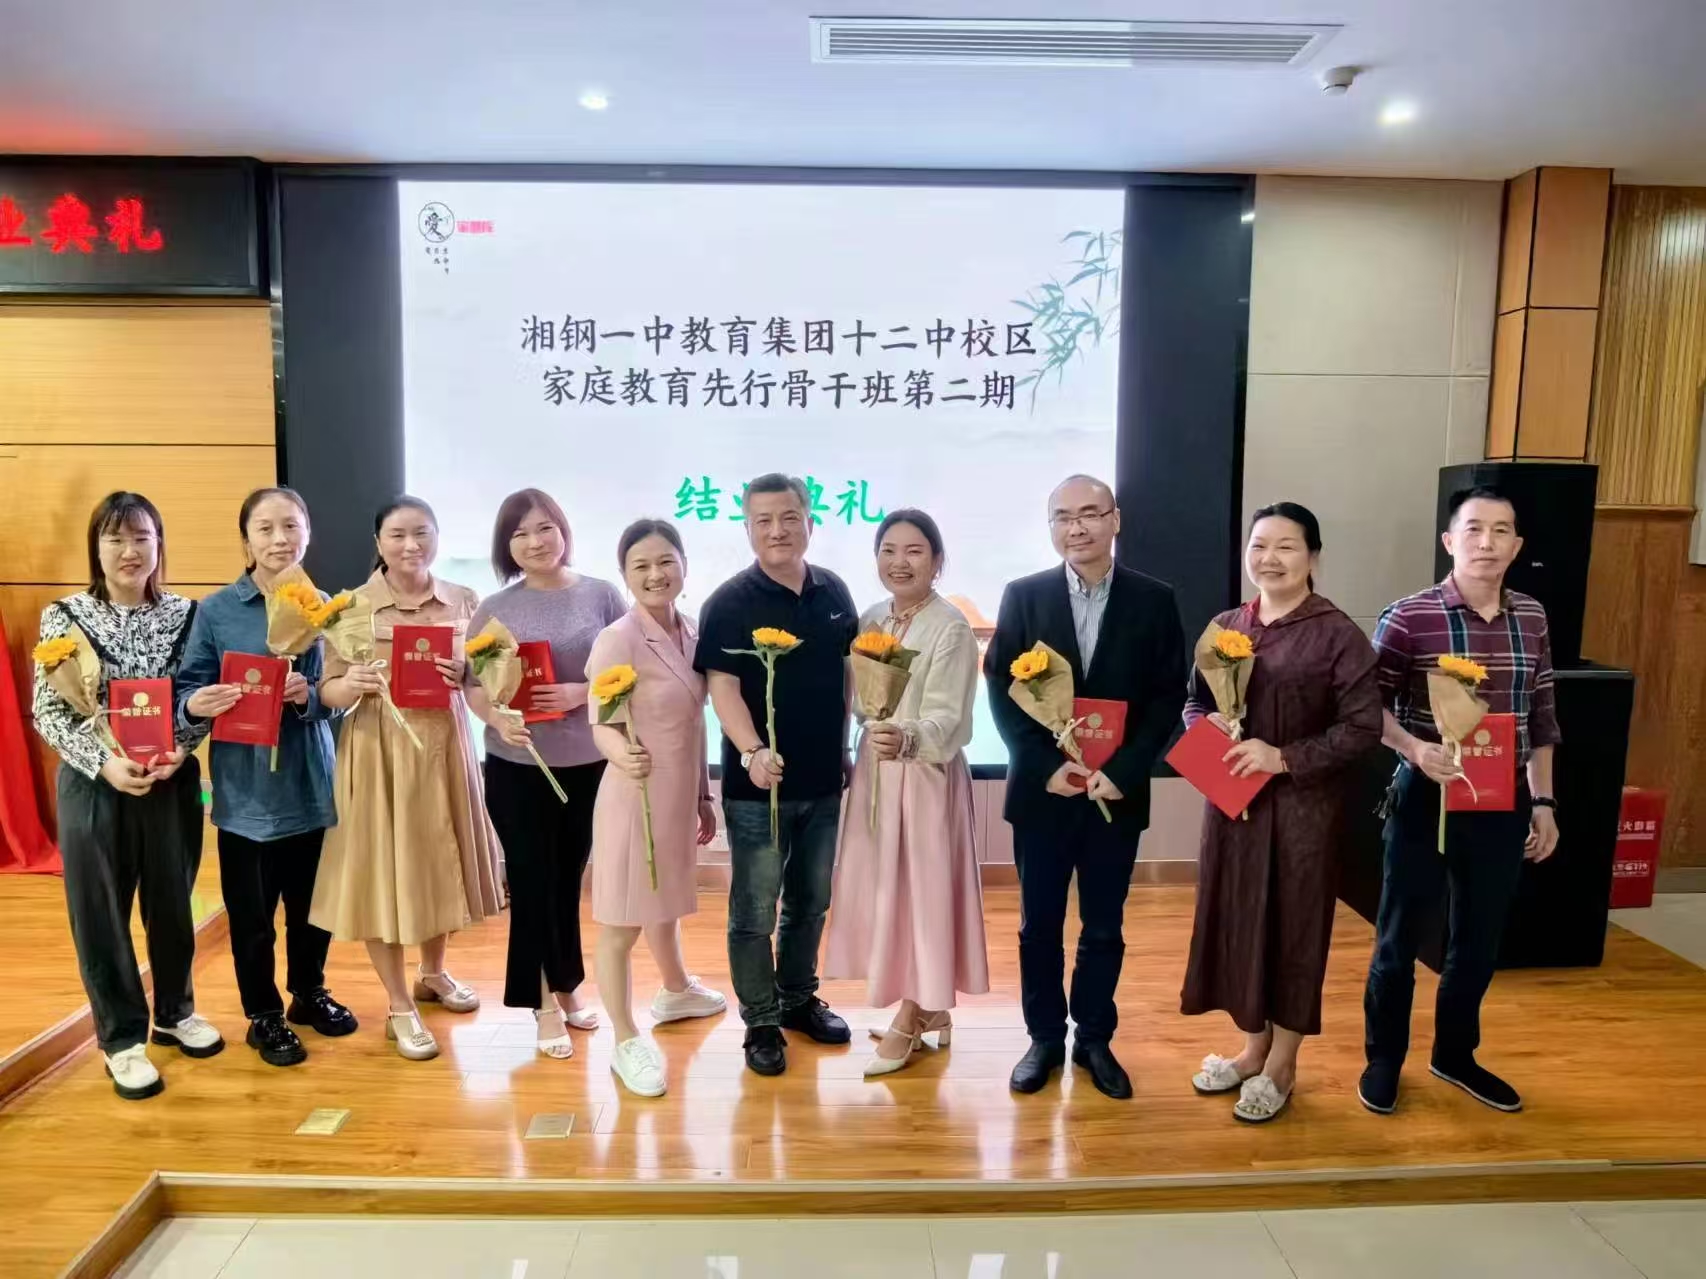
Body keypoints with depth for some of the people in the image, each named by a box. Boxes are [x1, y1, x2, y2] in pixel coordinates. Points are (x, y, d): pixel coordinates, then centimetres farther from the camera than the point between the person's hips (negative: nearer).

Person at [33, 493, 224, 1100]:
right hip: (94, 785, -1)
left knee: (172, 901, 14)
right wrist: (103, 761, -18)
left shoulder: (186, 614, 1)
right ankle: (122, 1039, 24)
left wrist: (181, 748, -16)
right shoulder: (64, 616, -3)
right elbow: (47, 711, -5)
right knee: (101, 912, 8)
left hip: (172, 782, 2)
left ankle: (175, 1012, 35)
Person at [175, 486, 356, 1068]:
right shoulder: (216, 611, -6)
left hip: (311, 781, 2)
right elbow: (188, 693, -5)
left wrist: (311, 696, -19)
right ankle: (263, 1015, 29)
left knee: (315, 903, 16)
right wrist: (195, 706, -27)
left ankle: (309, 993, 39)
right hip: (246, 788, -2)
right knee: (250, 913, 9)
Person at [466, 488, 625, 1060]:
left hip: (589, 763, 1)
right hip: (517, 766, -1)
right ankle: (545, 1000, 21)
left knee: (568, 877, 14)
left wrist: (582, 692, -16)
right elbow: (473, 686, -1)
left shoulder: (602, 596, -1)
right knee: (531, 879, 4)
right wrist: (498, 718, -20)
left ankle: (566, 985, 34)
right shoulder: (493, 609, -1)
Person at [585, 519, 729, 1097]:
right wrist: (623, 756, -42)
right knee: (620, 924, 5)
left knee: (665, 904, 27)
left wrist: (703, 796, 15)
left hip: (679, 796, 7)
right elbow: (602, 727, -19)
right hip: (634, 798, -7)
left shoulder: (691, 632, 3)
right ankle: (626, 1041, 21)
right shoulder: (616, 641, -18)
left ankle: (675, 992, 50)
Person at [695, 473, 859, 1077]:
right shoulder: (729, 602, -11)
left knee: (811, 902, 19)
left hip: (824, 780, 5)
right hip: (758, 784, -5)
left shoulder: (835, 592, 4)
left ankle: (798, 998, 37)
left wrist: (845, 746, 12)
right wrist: (752, 752, -31)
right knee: (754, 912, 6)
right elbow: (722, 687, -17)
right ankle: (761, 1022, 22)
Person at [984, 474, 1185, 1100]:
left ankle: (1094, 1039, 31)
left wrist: (1122, 771, -13)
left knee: (1104, 928, 13)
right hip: (1041, 791, 0)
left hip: (1117, 794, 0)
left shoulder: (1154, 600, -1)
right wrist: (1046, 767, -13)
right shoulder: (1023, 596, -1)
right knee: (1039, 926, 11)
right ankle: (1045, 1037, 28)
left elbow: (1168, 696, -2)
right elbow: (1001, 691, -3)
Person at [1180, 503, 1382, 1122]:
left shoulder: (1337, 634, -10)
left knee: (1293, 925, 8)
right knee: (1236, 919, 13)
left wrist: (1284, 757, -20)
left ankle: (1281, 1066, 26)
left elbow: (1363, 727, -13)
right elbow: (1194, 703, 13)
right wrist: (1208, 725, -9)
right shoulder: (1225, 626, 5)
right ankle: (1253, 1047, 34)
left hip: (1303, 806, -5)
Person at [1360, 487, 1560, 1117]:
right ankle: (1383, 1059, 26)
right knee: (1400, 936, 8)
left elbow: (1540, 719, 11)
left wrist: (1543, 802, 10)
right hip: (1426, 799, -4)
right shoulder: (1408, 617, -12)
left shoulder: (1532, 619, 4)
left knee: (1479, 940, 17)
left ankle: (1455, 1054, 37)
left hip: (1503, 805, 5)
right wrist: (1416, 749, -26)